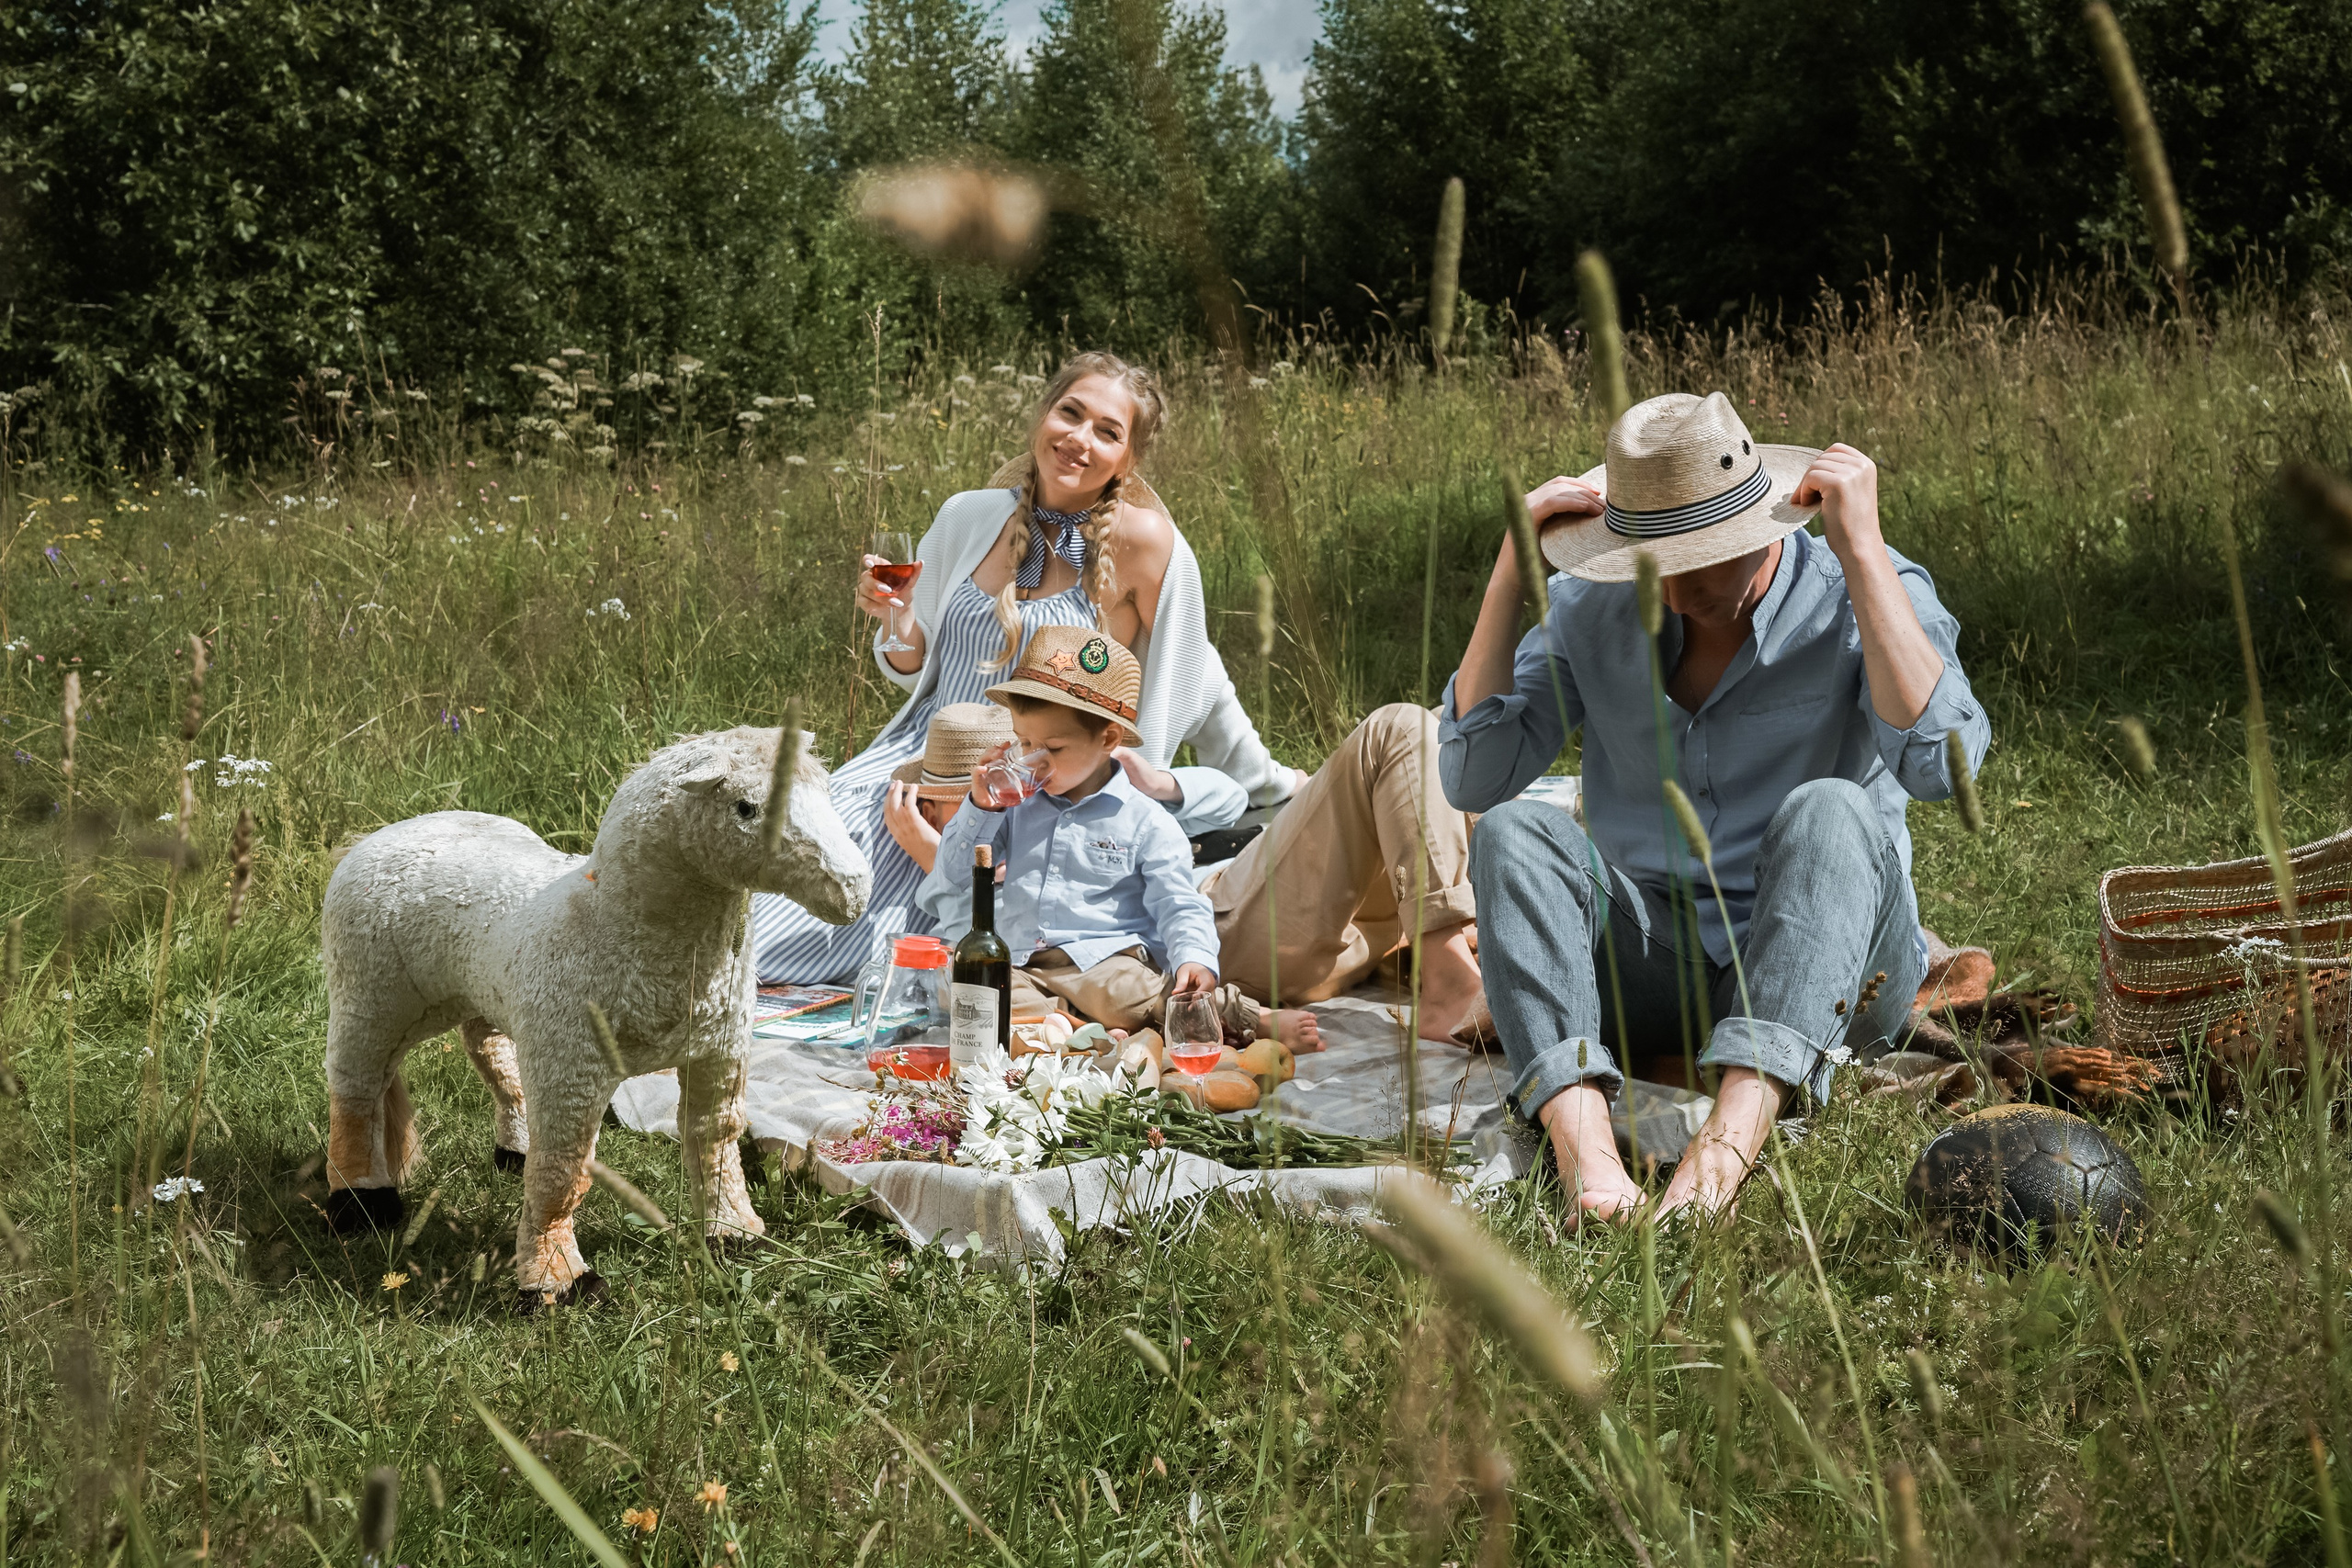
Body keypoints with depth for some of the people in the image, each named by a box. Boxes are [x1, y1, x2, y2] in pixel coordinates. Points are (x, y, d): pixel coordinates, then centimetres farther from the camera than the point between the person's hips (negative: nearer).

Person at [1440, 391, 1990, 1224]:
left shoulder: (1859, 596, -7)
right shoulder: (1591, 611, 3)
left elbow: (1939, 762, -26)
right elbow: (1473, 779, -7)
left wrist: (1861, 547, -26)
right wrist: (1510, 573, -12)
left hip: (1824, 970, -2)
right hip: (1647, 967, 3)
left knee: (1828, 812, -32)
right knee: (1515, 833, -24)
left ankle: (1731, 1139, -51)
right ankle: (1585, 1150, -46)